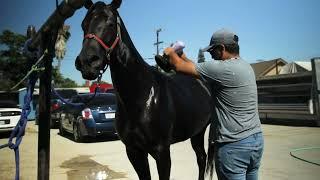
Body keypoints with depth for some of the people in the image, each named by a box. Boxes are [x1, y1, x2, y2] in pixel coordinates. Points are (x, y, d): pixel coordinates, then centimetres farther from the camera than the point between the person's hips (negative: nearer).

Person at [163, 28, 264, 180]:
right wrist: (183, 56, 18)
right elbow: (201, 70, 16)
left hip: (233, 145, -9)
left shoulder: (222, 68, -18)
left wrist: (171, 53, 8)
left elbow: (180, 67, -12)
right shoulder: (246, 66, 10)